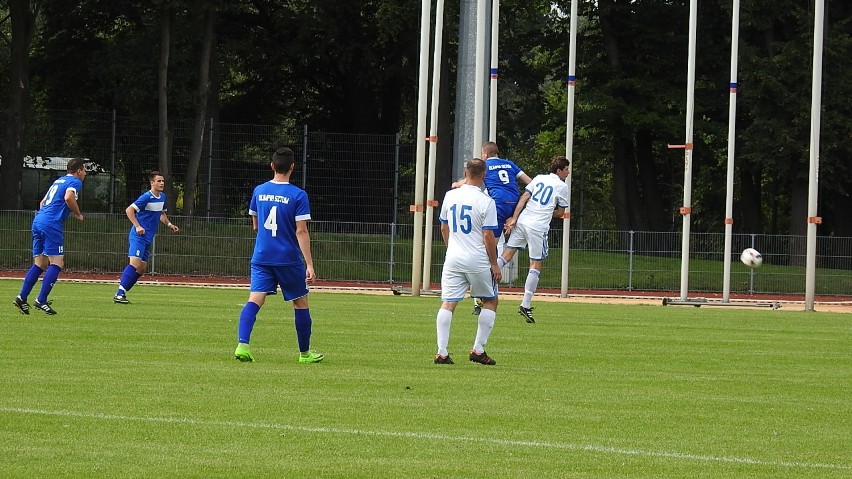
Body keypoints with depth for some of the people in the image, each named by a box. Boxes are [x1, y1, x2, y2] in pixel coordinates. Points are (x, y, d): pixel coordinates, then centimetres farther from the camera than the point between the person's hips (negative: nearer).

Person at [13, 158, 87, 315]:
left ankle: (22, 298, 3)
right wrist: (78, 215, -7)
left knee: (40, 264, 11)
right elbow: (69, 197, -21)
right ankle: (41, 300, -16)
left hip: (38, 220, 9)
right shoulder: (75, 182, -1)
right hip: (52, 224, -9)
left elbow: (42, 202, 30)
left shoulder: (58, 181, 25)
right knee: (57, 263, -7)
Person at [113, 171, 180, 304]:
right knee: (136, 263, -22)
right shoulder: (146, 197, -14)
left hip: (148, 238, 9)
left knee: (142, 268, 9)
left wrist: (169, 225, 14)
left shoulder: (162, 197, 12)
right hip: (138, 236, -9)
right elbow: (129, 210, -17)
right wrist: (138, 226, -24)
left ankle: (121, 293, 15)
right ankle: (120, 293, -24)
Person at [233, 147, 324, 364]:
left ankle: (242, 344, -27)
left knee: (254, 300, -6)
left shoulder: (259, 191, 4)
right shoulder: (298, 195, -9)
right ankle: (304, 353, 22)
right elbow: (301, 232, -13)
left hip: (261, 257, 3)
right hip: (289, 260, -3)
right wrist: (309, 264, -11)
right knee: (301, 303, 13)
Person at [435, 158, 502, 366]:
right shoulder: (486, 201, -11)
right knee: (490, 302, 13)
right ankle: (478, 349, 7)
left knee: (448, 303, 4)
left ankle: (442, 352, -5)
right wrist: (494, 264, -3)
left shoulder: (450, 196, 5)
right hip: (478, 261, -4)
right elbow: (488, 235, -11)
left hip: (453, 259, 4)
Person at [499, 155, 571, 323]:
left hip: (522, 221, 4)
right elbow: (560, 213, 8)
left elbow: (523, 198, 5)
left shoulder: (539, 178, 13)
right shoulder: (562, 187, 1)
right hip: (538, 227, -4)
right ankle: (525, 305, -4)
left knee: (506, 255, 8)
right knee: (535, 265, 2)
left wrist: (514, 218, 2)